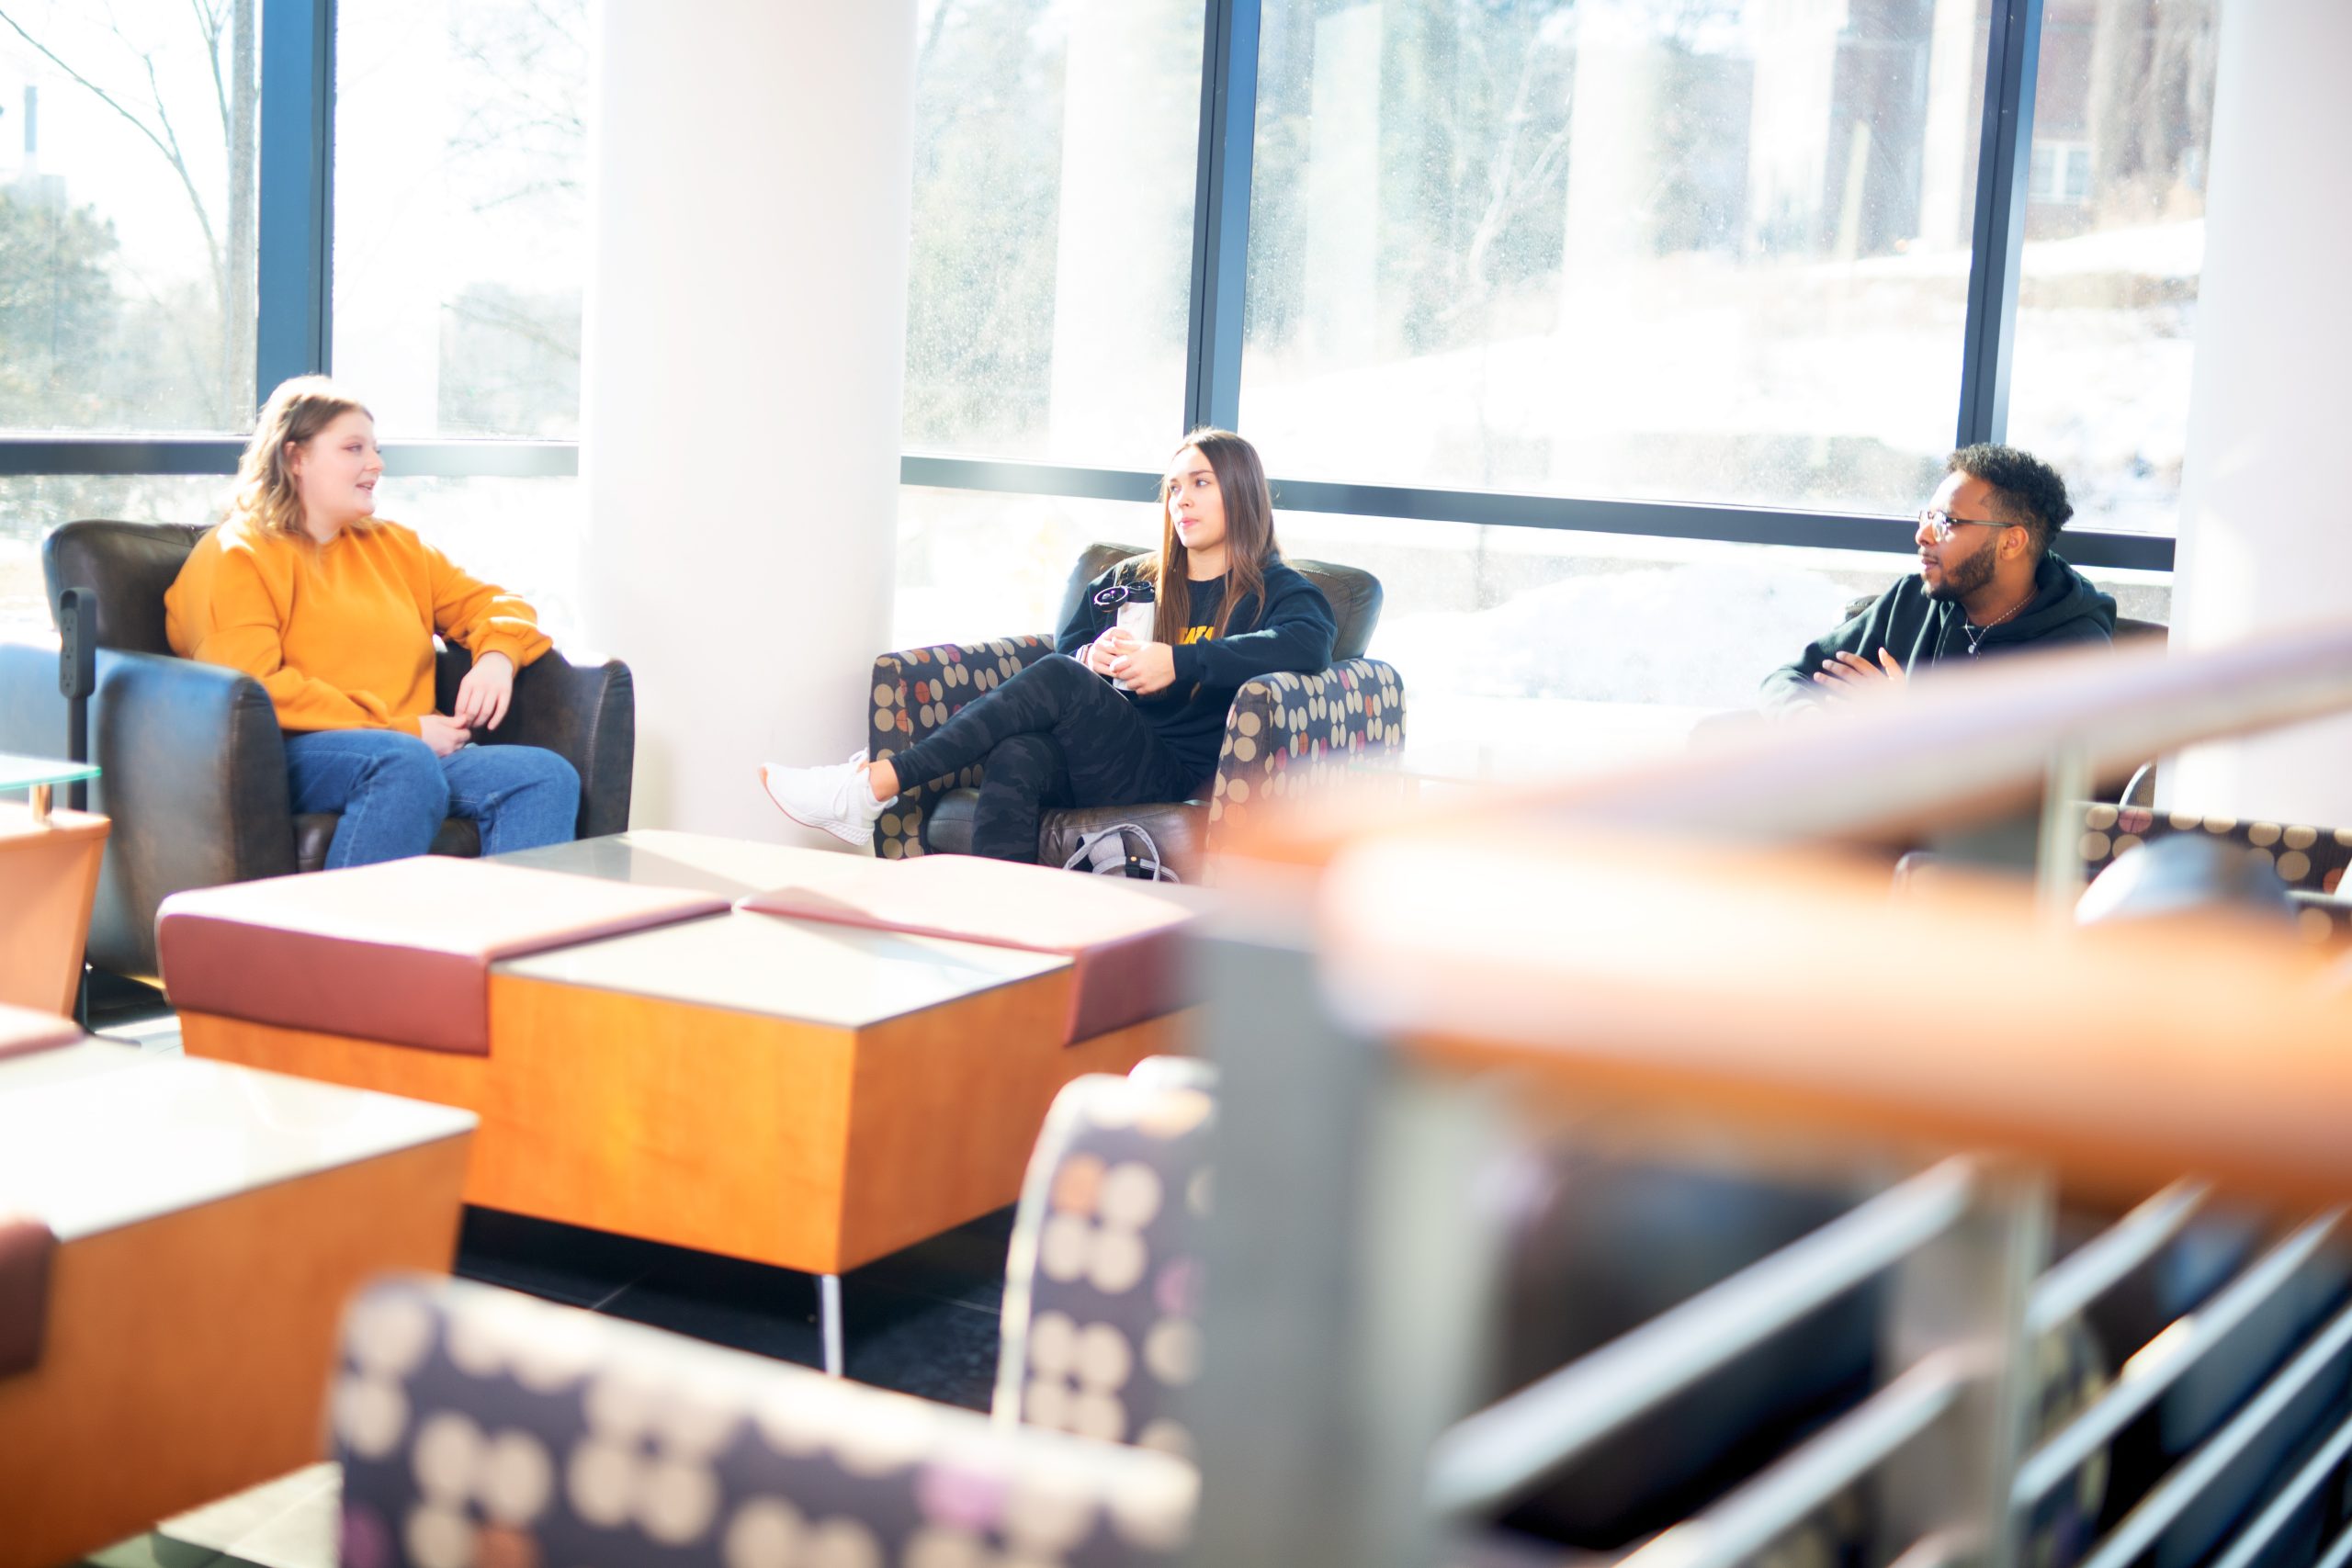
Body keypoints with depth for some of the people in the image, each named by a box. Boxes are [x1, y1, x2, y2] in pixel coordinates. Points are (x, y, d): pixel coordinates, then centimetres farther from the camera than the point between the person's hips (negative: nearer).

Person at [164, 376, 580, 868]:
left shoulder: (393, 546, 28)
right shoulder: (235, 556, 6)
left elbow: (491, 603, 33)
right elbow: (255, 686, -9)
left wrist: (497, 656, 6)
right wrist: (401, 730, -12)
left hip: (418, 750, 6)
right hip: (297, 755, -6)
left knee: (547, 777, -23)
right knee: (404, 764, -40)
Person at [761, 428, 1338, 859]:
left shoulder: (1276, 591, 9)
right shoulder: (1131, 579, 27)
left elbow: (1307, 645, -14)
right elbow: (1066, 647, 19)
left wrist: (1178, 662, -24)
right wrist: (1090, 658, -8)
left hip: (1172, 772, -4)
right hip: (1092, 765, 4)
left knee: (1059, 680, -29)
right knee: (1017, 757, -32)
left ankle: (875, 785, -31)